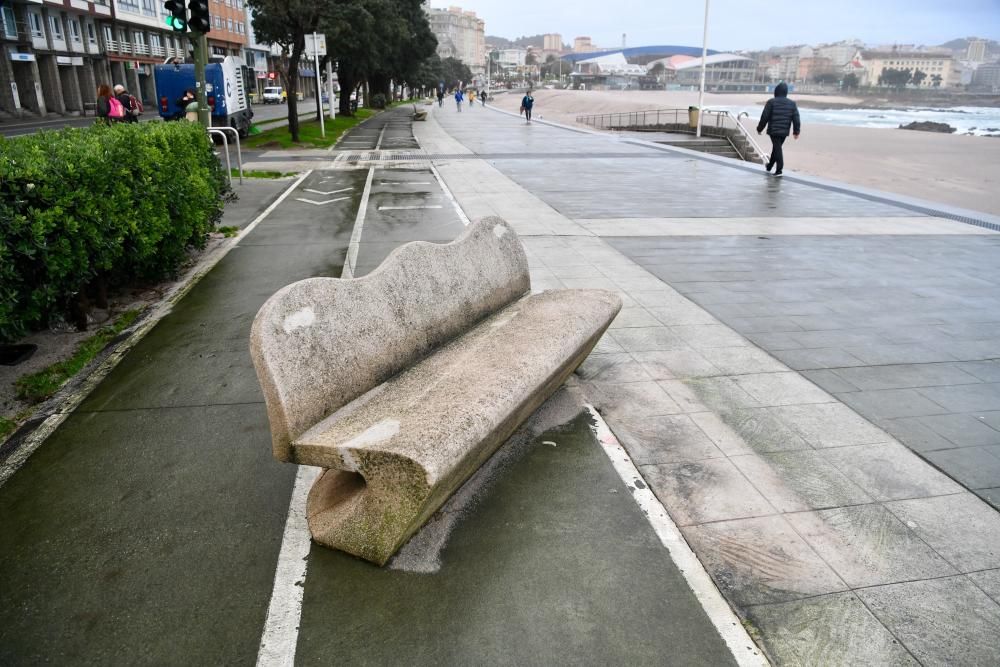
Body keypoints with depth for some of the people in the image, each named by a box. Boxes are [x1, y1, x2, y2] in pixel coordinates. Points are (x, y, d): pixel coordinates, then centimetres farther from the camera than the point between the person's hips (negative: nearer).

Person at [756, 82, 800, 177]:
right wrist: (796, 131, 10)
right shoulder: (792, 104, 7)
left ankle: (779, 169, -12)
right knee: (776, 147, 18)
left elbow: (764, 117, -7)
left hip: (773, 130, -4)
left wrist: (760, 128, 3)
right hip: (784, 131, 4)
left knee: (777, 148, -4)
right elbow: (796, 118, 5)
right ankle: (769, 166, 32)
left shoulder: (771, 102, -6)